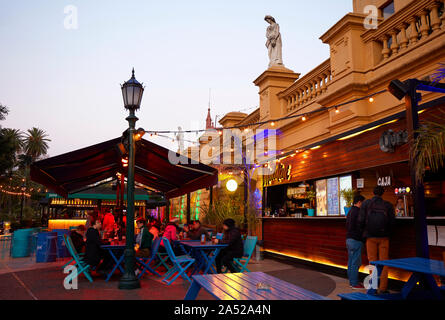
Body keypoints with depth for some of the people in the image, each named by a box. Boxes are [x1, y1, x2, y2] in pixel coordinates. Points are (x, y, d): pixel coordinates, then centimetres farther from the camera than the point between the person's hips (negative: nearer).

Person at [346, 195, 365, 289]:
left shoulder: (350, 211, 15)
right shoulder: (358, 212, -16)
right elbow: (360, 227, -19)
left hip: (349, 239, 10)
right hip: (356, 240, -10)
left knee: (351, 262, 14)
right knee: (356, 262, -4)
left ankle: (351, 281, 22)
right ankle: (354, 283, 1)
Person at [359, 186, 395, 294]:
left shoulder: (366, 203, -2)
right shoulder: (388, 205, 0)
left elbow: (361, 221, -7)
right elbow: (392, 222, -5)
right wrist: (386, 231, 13)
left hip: (370, 236, 0)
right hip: (383, 236, 0)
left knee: (372, 261, 8)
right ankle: (382, 288, 6)